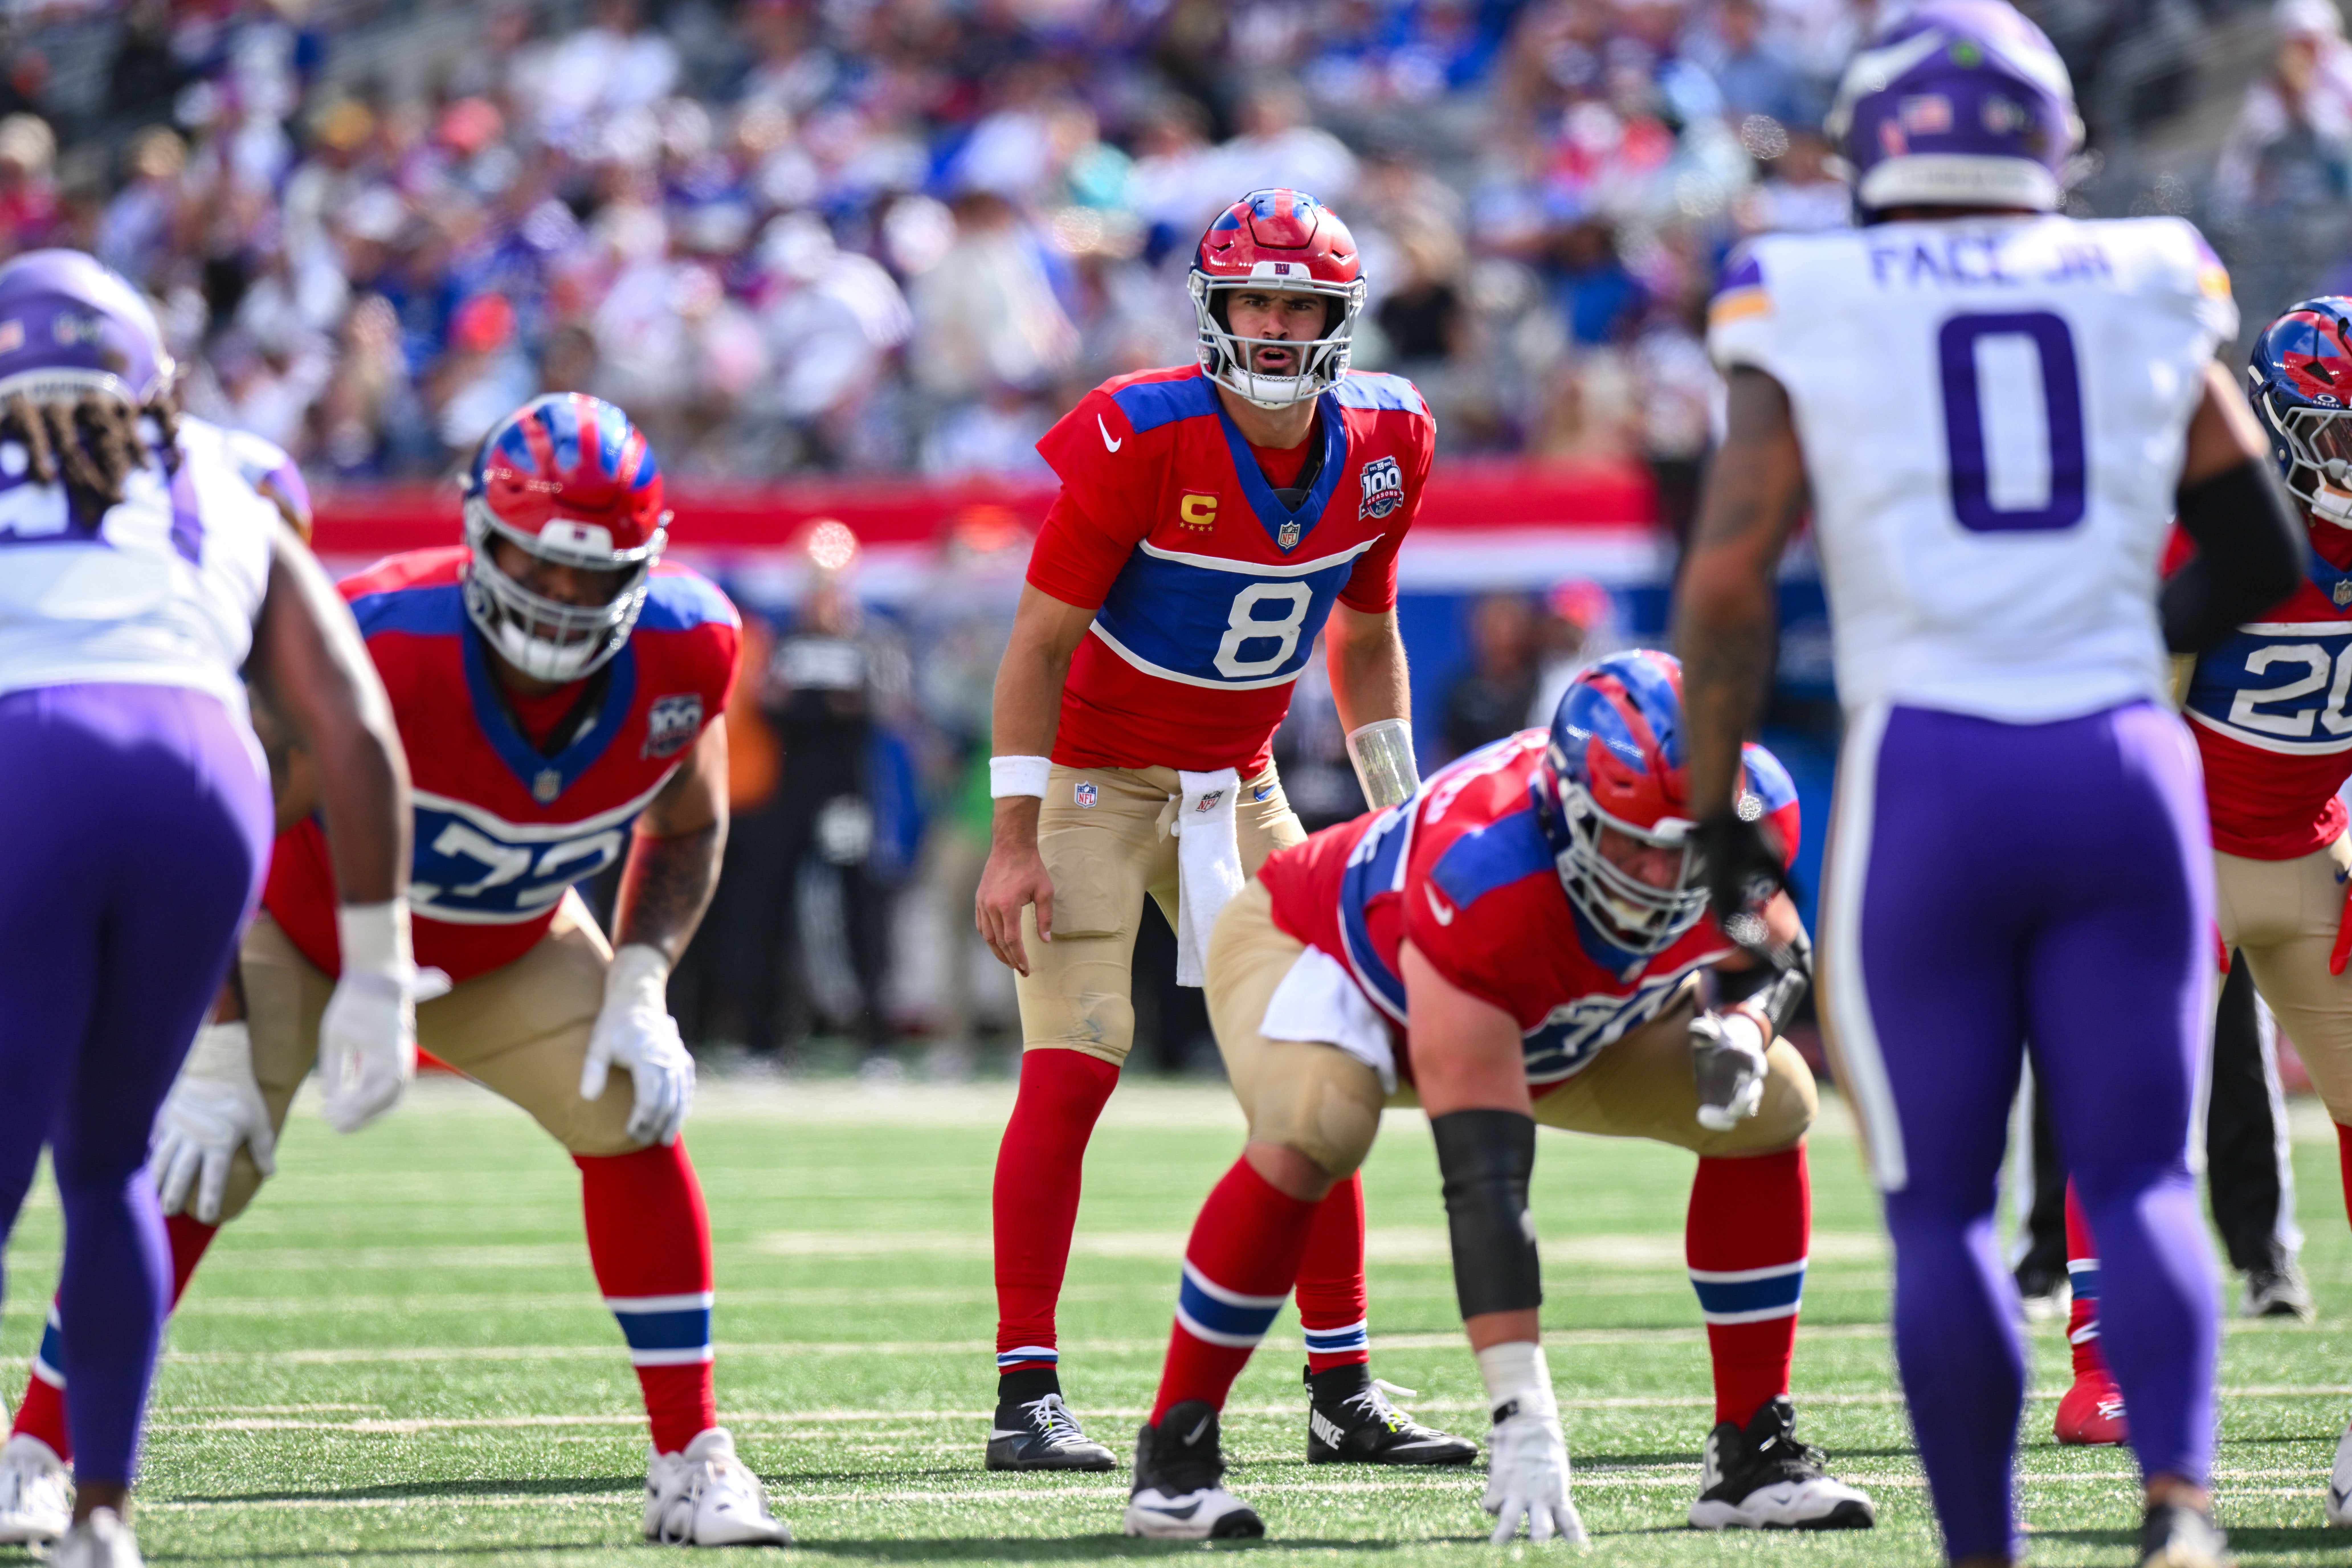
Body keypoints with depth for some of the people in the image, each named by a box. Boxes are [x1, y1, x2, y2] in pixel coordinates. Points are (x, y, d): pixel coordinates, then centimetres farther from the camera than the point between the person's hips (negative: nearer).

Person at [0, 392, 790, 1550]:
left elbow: (686, 829, -1)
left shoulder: (684, 651, -24)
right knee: (193, 1160, -18)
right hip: (305, 921, -4)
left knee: (635, 1120, -12)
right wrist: (219, 1053, -26)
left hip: (506, 949, 4)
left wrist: (640, 993, -14)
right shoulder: (387, 645, -38)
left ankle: (693, 1464, -1)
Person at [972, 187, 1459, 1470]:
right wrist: (1015, 839, -20)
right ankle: (1027, 1394, -13)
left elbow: (1365, 639, 10)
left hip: (1237, 785, 6)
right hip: (1094, 774, -6)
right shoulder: (1140, 439, -22)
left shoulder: (1383, 445, -6)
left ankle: (1344, 1384, 9)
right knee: (1074, 1063, -15)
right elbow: (1041, 642, -17)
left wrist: (1401, 816, 6)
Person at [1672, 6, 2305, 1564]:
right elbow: (2261, 558, 14)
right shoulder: (2145, 294, 8)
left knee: (1942, 1205, 9)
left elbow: (1728, 581, -5)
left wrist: (1715, 805, 4)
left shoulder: (1815, 313, 1)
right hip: (2126, 766, 1)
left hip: (1925, 776, -1)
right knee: (2141, 1177, 4)